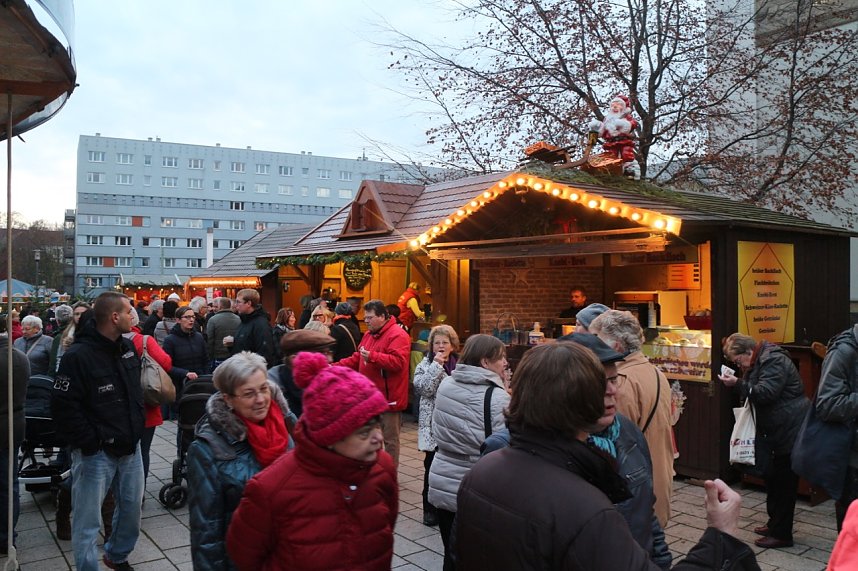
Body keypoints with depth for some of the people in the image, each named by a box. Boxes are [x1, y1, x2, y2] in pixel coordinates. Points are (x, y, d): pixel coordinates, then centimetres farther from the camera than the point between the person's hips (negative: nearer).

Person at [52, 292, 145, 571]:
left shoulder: (128, 347, 6)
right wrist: (91, 441, -17)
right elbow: (64, 408, -18)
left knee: (132, 509, 18)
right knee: (88, 520, 3)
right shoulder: (78, 356, -17)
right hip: (96, 453, -7)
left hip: (131, 447, 7)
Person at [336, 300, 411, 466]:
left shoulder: (398, 335, -15)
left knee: (390, 439, 2)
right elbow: (356, 359, 19)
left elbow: (398, 362, -26)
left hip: (388, 397, -9)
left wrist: (372, 356, -30)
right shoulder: (369, 334, 15)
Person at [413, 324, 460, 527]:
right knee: (432, 466, 2)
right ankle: (430, 509, 16)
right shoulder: (425, 365, 3)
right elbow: (423, 388, -14)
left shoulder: (460, 364, 4)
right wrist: (437, 364, -15)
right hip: (433, 425, -1)